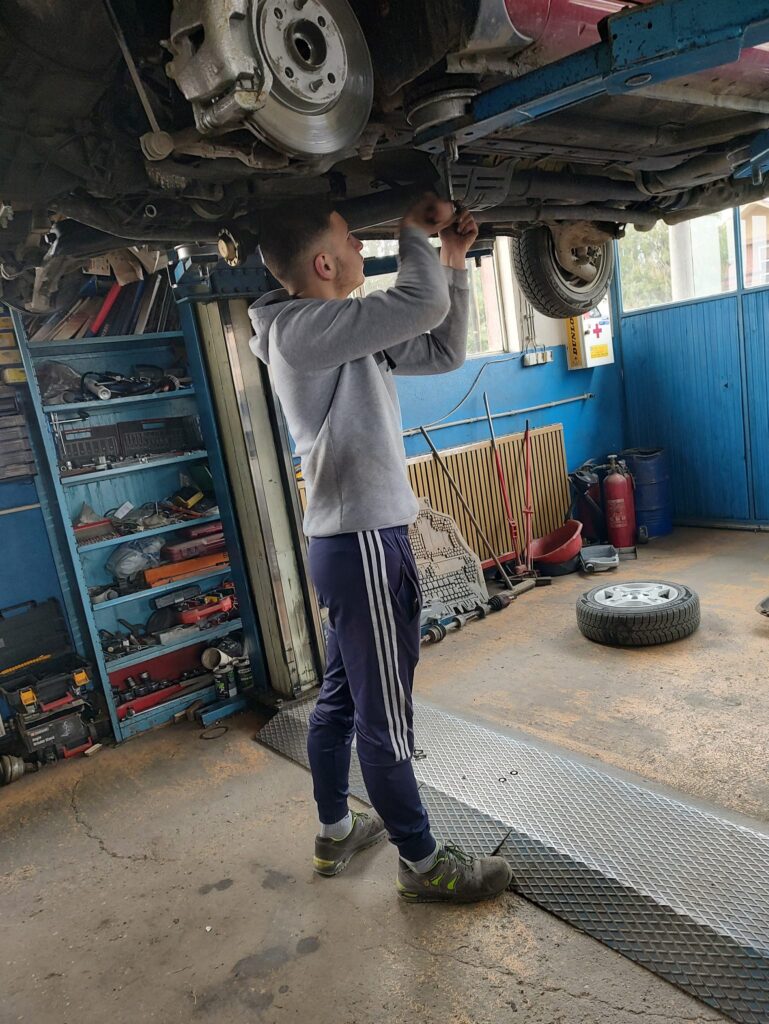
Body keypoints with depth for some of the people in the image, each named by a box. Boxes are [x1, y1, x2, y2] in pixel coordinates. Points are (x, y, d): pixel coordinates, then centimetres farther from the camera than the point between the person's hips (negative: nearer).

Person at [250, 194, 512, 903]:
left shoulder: (346, 333, 13)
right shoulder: (301, 328, -15)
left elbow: (444, 352, 16)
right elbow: (422, 305, -23)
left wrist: (453, 260, 11)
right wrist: (413, 231, -3)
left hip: (349, 541, 10)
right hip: (364, 544, -10)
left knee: (340, 698, 20)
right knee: (384, 718, 3)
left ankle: (335, 832, 39)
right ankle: (423, 864, 22)